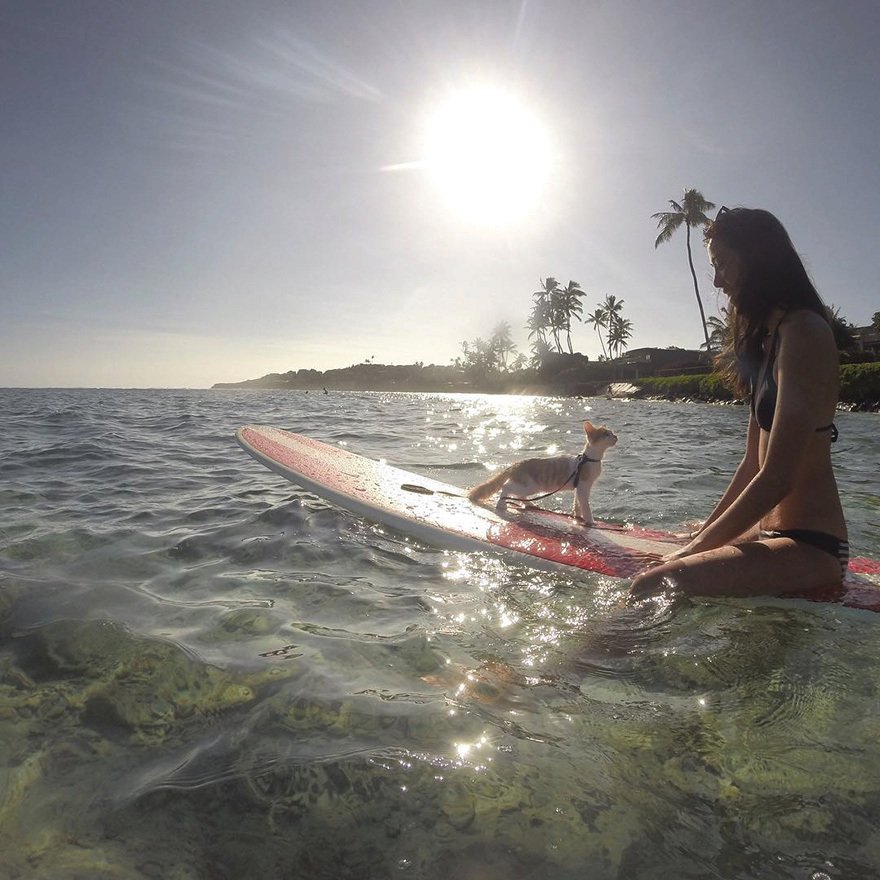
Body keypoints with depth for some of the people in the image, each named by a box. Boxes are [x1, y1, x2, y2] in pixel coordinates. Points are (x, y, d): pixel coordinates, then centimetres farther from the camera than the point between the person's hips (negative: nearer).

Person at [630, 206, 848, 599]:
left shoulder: (804, 330, -15)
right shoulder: (766, 338, 16)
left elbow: (776, 478, -22)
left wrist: (698, 546, -13)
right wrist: (704, 532, 15)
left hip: (811, 547, -10)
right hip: (774, 532, 11)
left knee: (653, 585, -27)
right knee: (662, 557, 19)